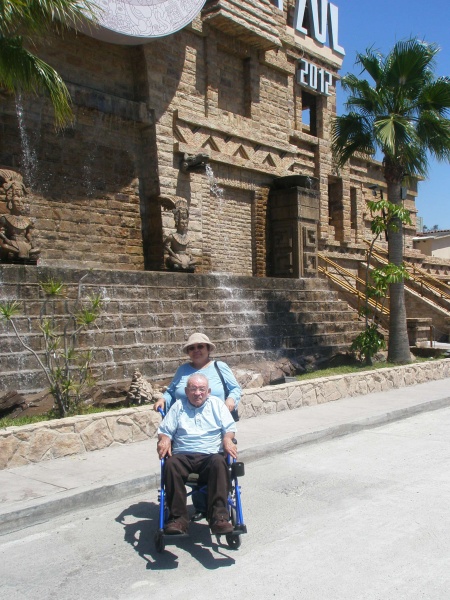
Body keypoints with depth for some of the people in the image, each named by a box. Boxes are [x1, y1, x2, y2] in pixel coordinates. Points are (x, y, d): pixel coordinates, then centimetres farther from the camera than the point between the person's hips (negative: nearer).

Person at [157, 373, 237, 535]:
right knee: (171, 464, -34)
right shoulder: (178, 406, 19)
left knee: (219, 462, -36)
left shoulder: (217, 404, 18)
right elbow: (164, 430, 16)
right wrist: (164, 439, -7)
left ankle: (219, 516, -36)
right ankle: (178, 517, -29)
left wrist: (227, 439, -9)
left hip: (210, 455, -1)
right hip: (183, 456, 1)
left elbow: (230, 428, 13)